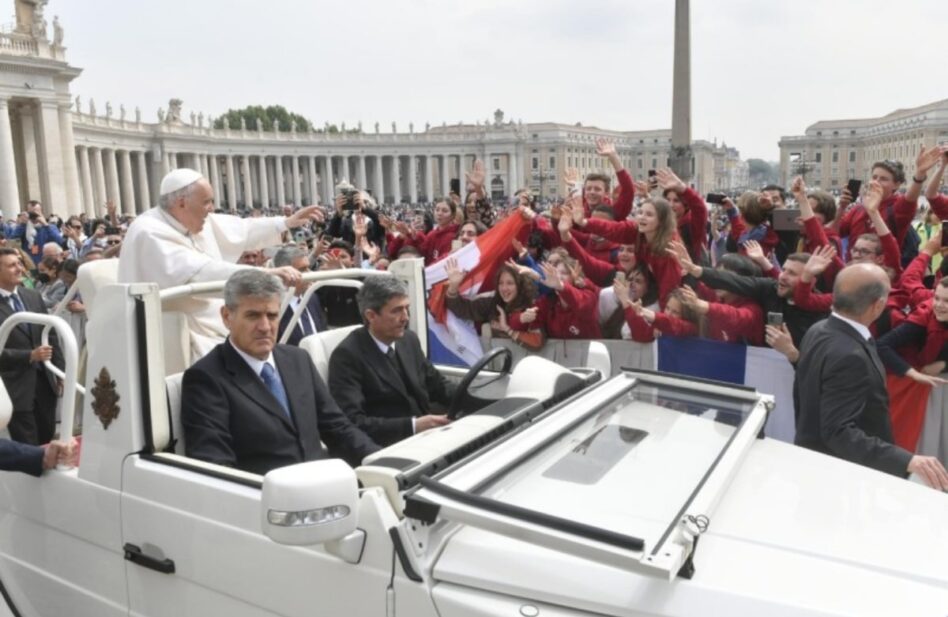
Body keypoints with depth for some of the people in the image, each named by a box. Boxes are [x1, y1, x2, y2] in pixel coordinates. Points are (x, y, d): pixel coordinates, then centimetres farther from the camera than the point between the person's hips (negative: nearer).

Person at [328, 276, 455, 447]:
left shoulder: (409, 339, 7)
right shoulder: (348, 355, -13)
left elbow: (436, 386, 18)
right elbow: (352, 422, -20)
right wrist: (413, 426, -27)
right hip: (387, 445, -6)